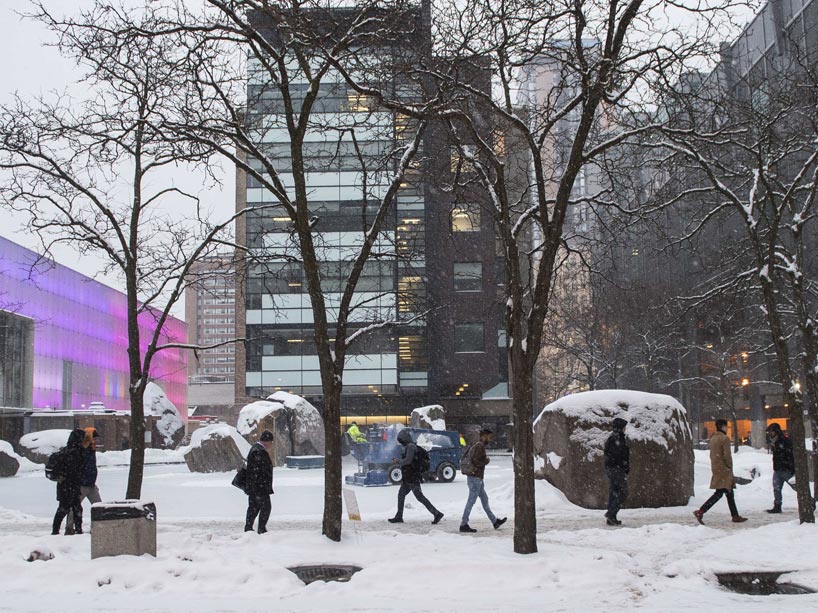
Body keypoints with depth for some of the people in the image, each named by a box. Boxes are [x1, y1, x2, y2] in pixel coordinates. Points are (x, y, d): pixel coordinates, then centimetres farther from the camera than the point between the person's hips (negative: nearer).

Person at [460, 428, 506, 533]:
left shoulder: (475, 446, 15)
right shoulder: (480, 446, -15)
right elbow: (476, 462, -24)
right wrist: (487, 460, -8)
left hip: (477, 478, 10)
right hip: (475, 478, -10)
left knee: (484, 500, 14)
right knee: (471, 501, -6)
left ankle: (495, 521, 21)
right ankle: (463, 525, -4)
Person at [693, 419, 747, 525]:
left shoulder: (712, 438, 14)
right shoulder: (725, 438, -12)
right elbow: (727, 455, -15)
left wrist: (714, 468, 16)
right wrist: (730, 468, -4)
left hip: (715, 469, 9)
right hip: (723, 469, -9)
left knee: (729, 493, 14)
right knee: (719, 493, -10)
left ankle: (735, 516, 18)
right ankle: (700, 512, -18)